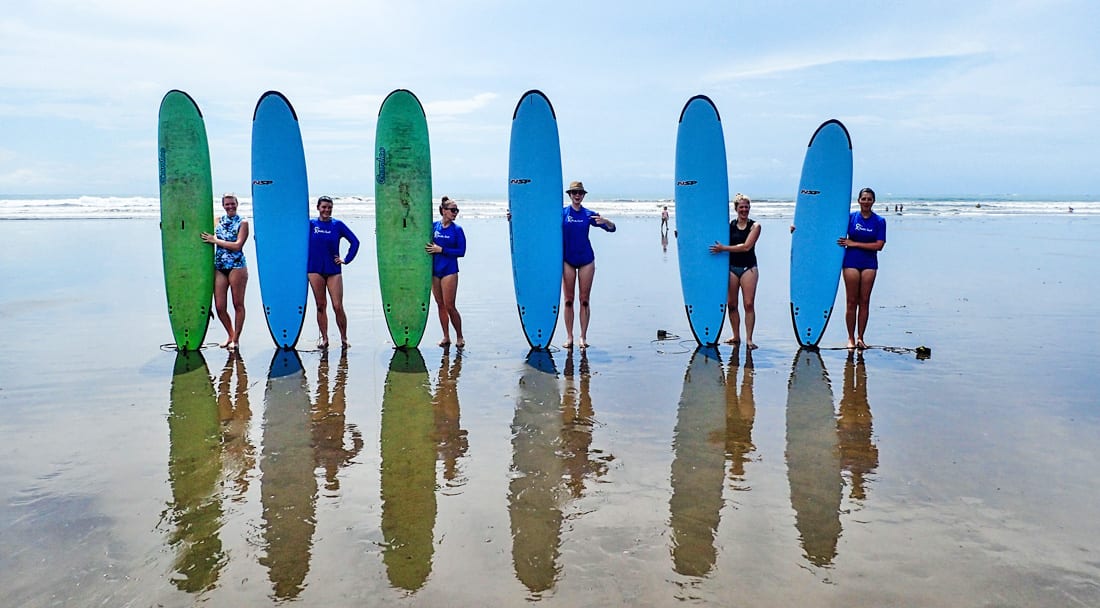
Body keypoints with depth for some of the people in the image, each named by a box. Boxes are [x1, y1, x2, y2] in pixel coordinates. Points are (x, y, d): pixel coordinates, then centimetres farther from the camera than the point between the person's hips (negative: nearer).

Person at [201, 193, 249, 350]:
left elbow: (237, 246, -11)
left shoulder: (242, 223, -1)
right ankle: (230, 335, 24)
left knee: (238, 305, 3)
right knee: (219, 307, 4)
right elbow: (208, 237, 22)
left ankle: (235, 339, 14)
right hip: (219, 267, 5)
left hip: (237, 267, -5)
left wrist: (215, 240, -10)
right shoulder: (218, 221, 13)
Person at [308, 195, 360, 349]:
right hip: (315, 270, 1)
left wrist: (346, 259, 1)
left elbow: (355, 241, 5)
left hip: (333, 270, -1)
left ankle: (344, 338, 8)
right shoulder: (310, 224, 4)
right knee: (321, 306, 5)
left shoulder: (338, 225, 3)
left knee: (338, 306, -5)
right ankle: (324, 338, 13)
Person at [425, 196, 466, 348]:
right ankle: (446, 337, 19)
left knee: (449, 306, -5)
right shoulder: (433, 226, 3)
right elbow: (427, 244, 15)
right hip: (434, 271, 4)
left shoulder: (457, 229, -5)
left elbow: (461, 251, -10)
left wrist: (441, 250, -15)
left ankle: (459, 336, 11)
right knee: (440, 305, 9)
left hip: (449, 271, -4)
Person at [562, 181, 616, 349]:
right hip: (567, 260, -1)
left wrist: (604, 221, -15)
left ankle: (583, 337, 8)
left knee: (584, 300, 2)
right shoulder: (562, 213, 2)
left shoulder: (589, 214, 5)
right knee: (568, 300, 1)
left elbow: (612, 228, 5)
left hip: (586, 260, 1)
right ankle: (569, 336, 8)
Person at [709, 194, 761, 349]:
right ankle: (736, 336, 18)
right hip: (731, 267, 2)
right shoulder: (729, 225, 6)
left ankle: (749, 339, 0)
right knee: (731, 304, 5)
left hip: (748, 267, -2)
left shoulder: (754, 226, 0)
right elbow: (722, 242, 8)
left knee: (749, 304, -6)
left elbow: (746, 246, -13)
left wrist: (723, 248, -17)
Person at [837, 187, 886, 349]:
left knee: (864, 301, 3)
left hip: (869, 263, 1)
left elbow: (879, 245, -6)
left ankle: (860, 338, 11)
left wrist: (854, 244, -11)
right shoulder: (850, 217, 2)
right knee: (852, 302, 0)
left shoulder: (879, 221, 2)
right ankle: (851, 338, 7)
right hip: (851, 262, -1)